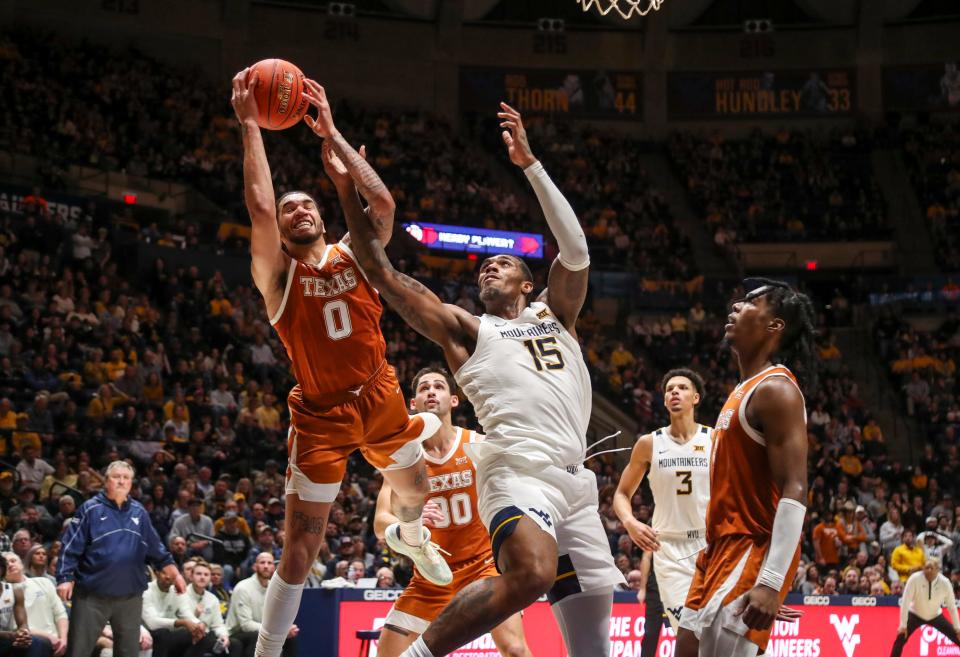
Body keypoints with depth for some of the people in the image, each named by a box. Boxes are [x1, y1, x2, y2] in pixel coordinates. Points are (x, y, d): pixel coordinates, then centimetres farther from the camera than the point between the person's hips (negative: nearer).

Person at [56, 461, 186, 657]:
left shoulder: (139, 512, 11)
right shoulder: (90, 509, -2)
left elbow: (157, 550, 18)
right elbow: (70, 547, -5)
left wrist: (175, 575, 15)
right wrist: (65, 578, -14)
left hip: (130, 596, 4)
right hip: (92, 595, -4)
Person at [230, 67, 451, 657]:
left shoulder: (354, 257, 1)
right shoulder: (278, 274, -7)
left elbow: (382, 203, -16)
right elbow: (259, 207, -23)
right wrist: (249, 124, -21)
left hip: (381, 401, 4)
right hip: (321, 414, -4)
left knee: (415, 488, 26)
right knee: (301, 548, -6)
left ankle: (412, 539, 63)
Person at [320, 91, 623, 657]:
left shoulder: (556, 318, 25)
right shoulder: (464, 329, 15)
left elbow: (576, 250, 9)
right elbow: (381, 270, 8)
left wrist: (530, 163, 5)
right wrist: (344, 165, 5)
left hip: (576, 480, 5)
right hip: (519, 471, -5)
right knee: (533, 573, -36)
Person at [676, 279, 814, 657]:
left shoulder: (775, 390, -14)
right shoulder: (745, 391, 17)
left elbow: (794, 492, -22)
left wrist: (771, 582, -29)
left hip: (754, 552, -10)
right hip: (723, 548, 10)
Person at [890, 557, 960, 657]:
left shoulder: (945, 583, -22)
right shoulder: (915, 579, -28)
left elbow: (952, 605, -10)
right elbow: (905, 602, -25)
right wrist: (903, 625, -24)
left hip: (935, 616, 2)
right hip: (915, 615, -2)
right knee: (900, 640, -20)